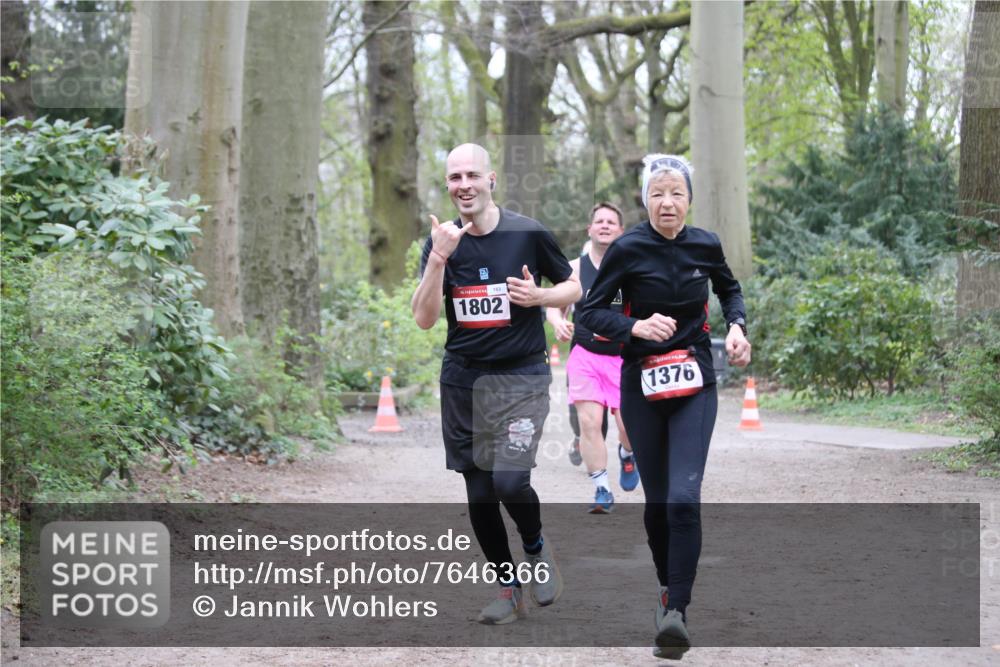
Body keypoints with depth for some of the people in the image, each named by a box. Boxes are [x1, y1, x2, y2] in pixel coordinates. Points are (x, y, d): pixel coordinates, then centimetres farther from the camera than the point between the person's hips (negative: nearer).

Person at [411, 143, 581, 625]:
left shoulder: (529, 234, -5)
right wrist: (439, 258, -20)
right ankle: (509, 590, 22)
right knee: (479, 495, 6)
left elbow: (573, 288, 8)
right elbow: (424, 318, -8)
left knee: (510, 481, -18)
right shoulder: (442, 243, 2)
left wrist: (538, 296, -13)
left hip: (521, 377, -3)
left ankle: (536, 547, 13)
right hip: (463, 381, 3)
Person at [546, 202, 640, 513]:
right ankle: (601, 489, -1)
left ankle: (627, 454, 32)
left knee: (629, 423, -5)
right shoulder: (574, 268, 3)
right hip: (585, 356, 1)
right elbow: (554, 306, 9)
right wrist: (559, 323, -13)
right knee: (589, 421, -11)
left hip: (624, 357, -1)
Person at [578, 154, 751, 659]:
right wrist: (635, 327, -21)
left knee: (684, 497, -16)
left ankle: (676, 612, -19)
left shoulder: (705, 246, -1)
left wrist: (737, 327, 1)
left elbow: (729, 290, 20)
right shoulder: (628, 249, -8)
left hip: (695, 383, 0)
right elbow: (590, 311, -5)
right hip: (642, 384, 0)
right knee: (657, 500, 7)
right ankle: (667, 585, 32)